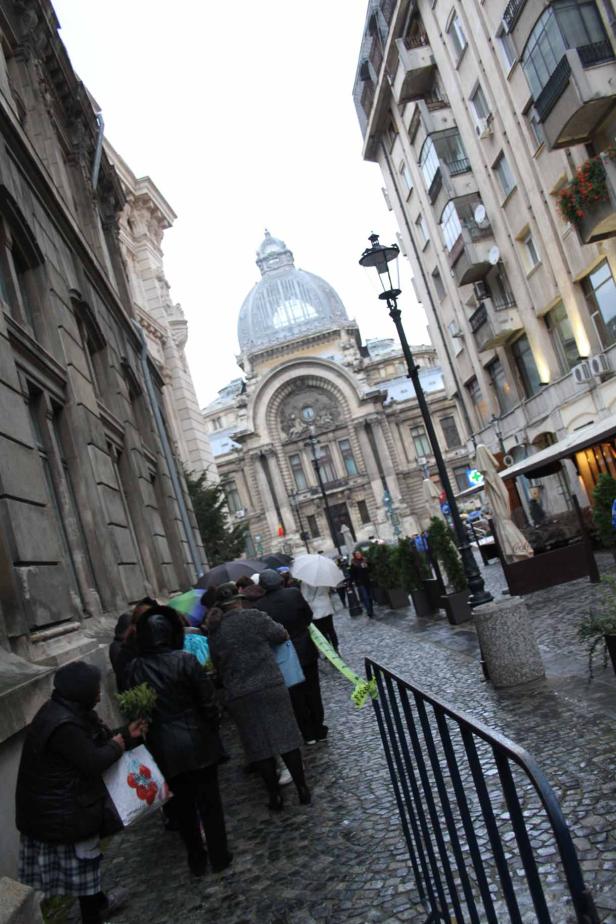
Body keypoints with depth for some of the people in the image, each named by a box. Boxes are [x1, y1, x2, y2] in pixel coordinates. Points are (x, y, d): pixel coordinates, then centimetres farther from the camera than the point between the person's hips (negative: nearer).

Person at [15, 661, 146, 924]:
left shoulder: (66, 711, 1)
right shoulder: (63, 725, -32)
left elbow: (98, 740, 7)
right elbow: (94, 761, -27)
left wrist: (127, 734, -4)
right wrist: (122, 740, -12)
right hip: (65, 812, -10)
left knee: (86, 857, 26)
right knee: (82, 862, 9)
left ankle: (97, 902, 45)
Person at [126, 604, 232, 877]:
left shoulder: (134, 669, -8)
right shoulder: (184, 660, -16)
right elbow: (207, 702, -12)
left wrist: (148, 738, 12)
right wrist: (212, 730, 5)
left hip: (163, 748, 3)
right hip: (197, 742, -2)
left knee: (182, 803, 18)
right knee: (209, 800, 13)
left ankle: (196, 859, 29)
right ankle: (218, 856, 23)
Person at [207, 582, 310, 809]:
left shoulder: (214, 632, 4)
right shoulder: (254, 617, -6)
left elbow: (218, 665, 12)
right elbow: (282, 635, 3)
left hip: (239, 697, 3)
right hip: (271, 687, -2)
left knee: (259, 746, 11)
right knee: (285, 738, 7)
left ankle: (275, 796, 18)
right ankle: (302, 789, 14)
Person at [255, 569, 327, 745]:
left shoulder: (260, 605, -15)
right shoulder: (294, 593, -12)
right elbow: (309, 615, -1)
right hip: (306, 651, 1)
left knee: (296, 696, 14)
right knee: (313, 691, 15)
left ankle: (308, 733, 22)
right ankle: (319, 730, 25)